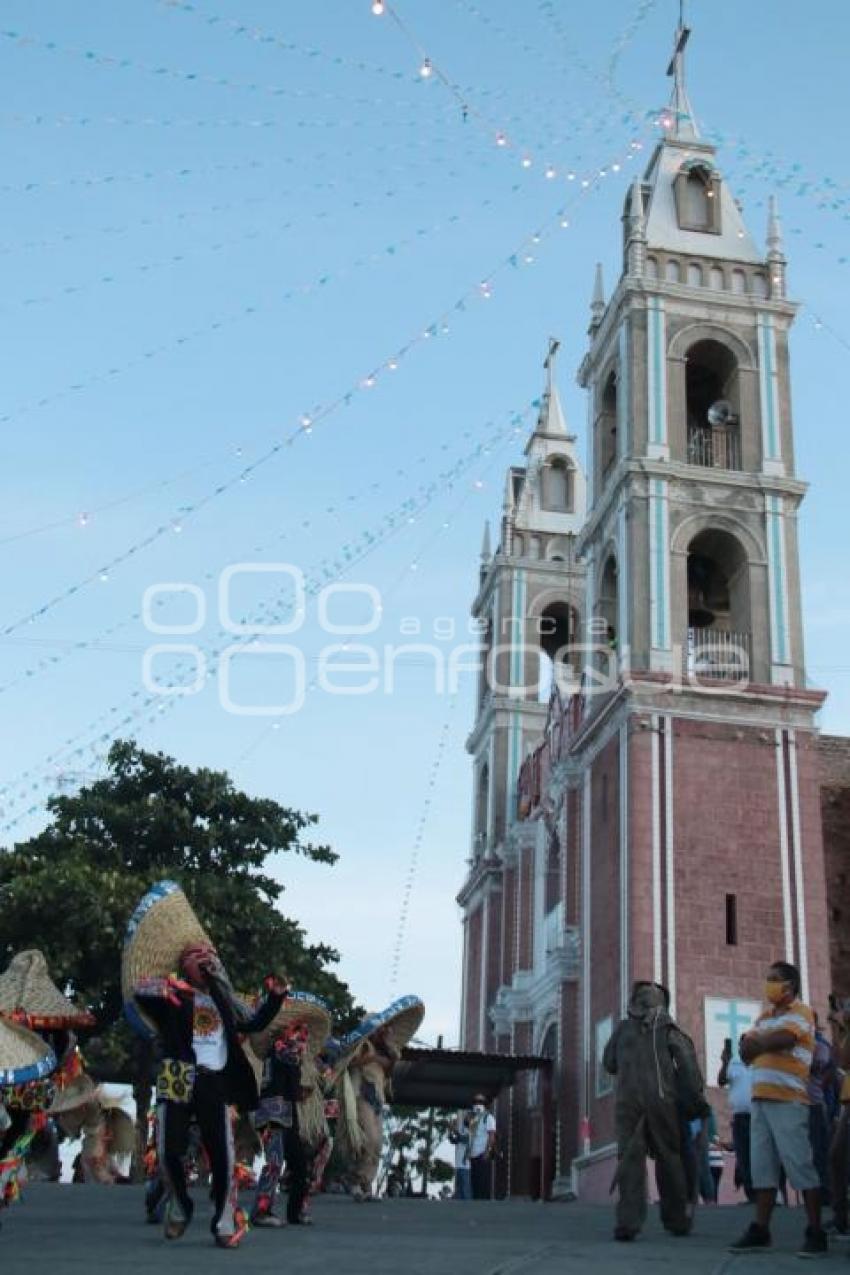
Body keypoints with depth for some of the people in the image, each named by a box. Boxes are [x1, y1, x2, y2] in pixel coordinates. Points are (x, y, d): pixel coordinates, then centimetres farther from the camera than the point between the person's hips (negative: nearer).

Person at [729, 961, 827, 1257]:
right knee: (762, 1165, 5)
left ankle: (815, 1232, -2)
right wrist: (767, 1042, -8)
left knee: (799, 1164, -7)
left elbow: (779, 1040, -18)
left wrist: (757, 1042, 0)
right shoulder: (764, 1016, 21)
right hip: (760, 1099, 7)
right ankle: (760, 1229, 7)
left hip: (787, 1099, -7)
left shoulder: (800, 1013, 0)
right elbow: (746, 1051, 11)